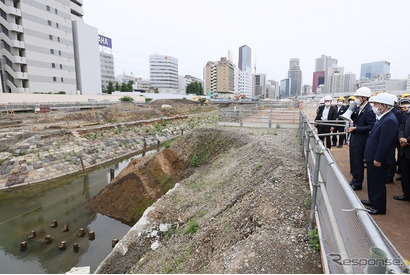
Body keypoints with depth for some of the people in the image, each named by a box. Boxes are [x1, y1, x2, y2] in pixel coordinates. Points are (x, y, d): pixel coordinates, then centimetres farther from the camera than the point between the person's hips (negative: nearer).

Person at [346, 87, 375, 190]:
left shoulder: (369, 110, -18)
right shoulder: (359, 108, 7)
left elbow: (371, 127, -20)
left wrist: (355, 128, -20)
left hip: (360, 140, -8)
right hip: (354, 139, 8)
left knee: (358, 162, 4)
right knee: (353, 160, 18)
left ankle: (357, 183, 19)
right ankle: (354, 179, 33)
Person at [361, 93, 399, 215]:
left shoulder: (389, 120, -22)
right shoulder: (383, 118, 9)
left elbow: (385, 142, -24)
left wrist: (378, 159, -20)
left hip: (378, 159, -10)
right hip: (373, 157, 10)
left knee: (378, 183, 4)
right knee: (372, 181, 22)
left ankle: (379, 207, 18)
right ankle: (373, 201, 37)